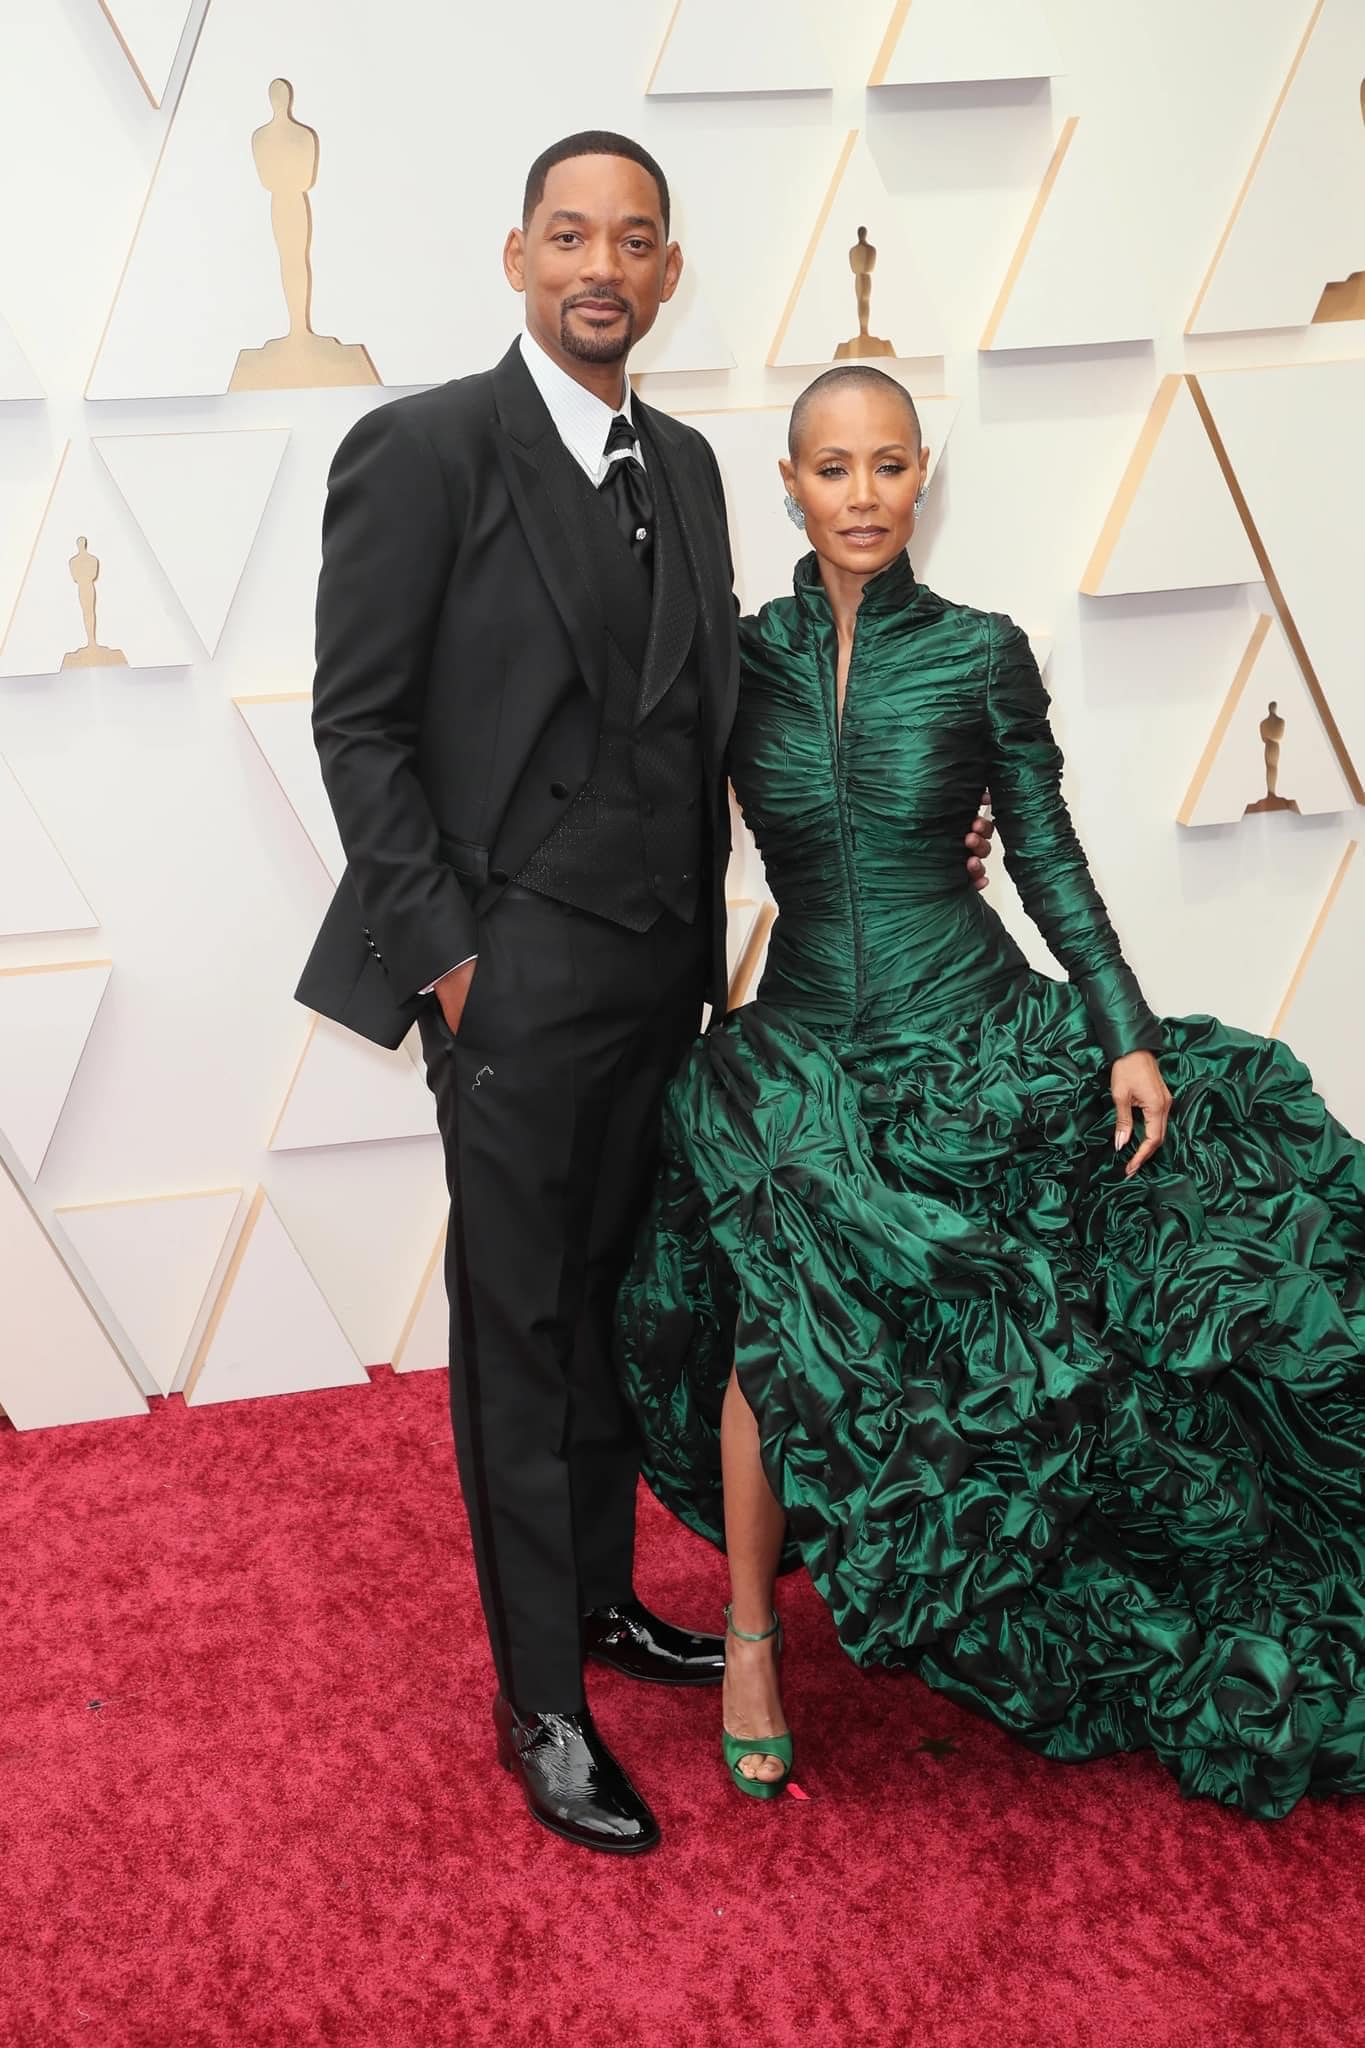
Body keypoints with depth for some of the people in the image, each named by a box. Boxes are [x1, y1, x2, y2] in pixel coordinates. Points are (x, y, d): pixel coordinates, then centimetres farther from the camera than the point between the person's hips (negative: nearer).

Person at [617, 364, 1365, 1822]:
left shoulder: (981, 654, -1)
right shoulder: (742, 657, 2)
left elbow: (1049, 861, 3)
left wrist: (1128, 1033, -5)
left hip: (975, 1039, 0)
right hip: (802, 1051, 0)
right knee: (784, 1317, -19)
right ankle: (751, 1635, 3)